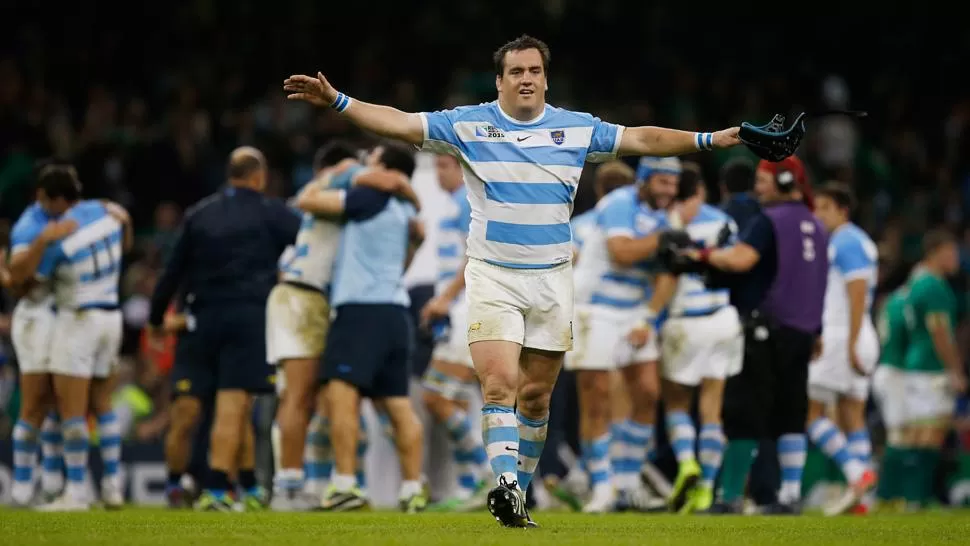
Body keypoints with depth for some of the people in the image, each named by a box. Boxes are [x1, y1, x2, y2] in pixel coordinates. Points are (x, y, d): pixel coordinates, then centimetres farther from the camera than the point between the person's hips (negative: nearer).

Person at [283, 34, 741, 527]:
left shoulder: (578, 129, 5)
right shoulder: (468, 125, -2)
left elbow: (643, 139, 10)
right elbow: (399, 123, -6)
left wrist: (710, 139, 5)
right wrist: (336, 101, -16)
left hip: (552, 280, 2)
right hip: (492, 277, -2)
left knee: (535, 396, 6)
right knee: (499, 385, -18)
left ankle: (518, 495, 16)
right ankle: (505, 482, -28)